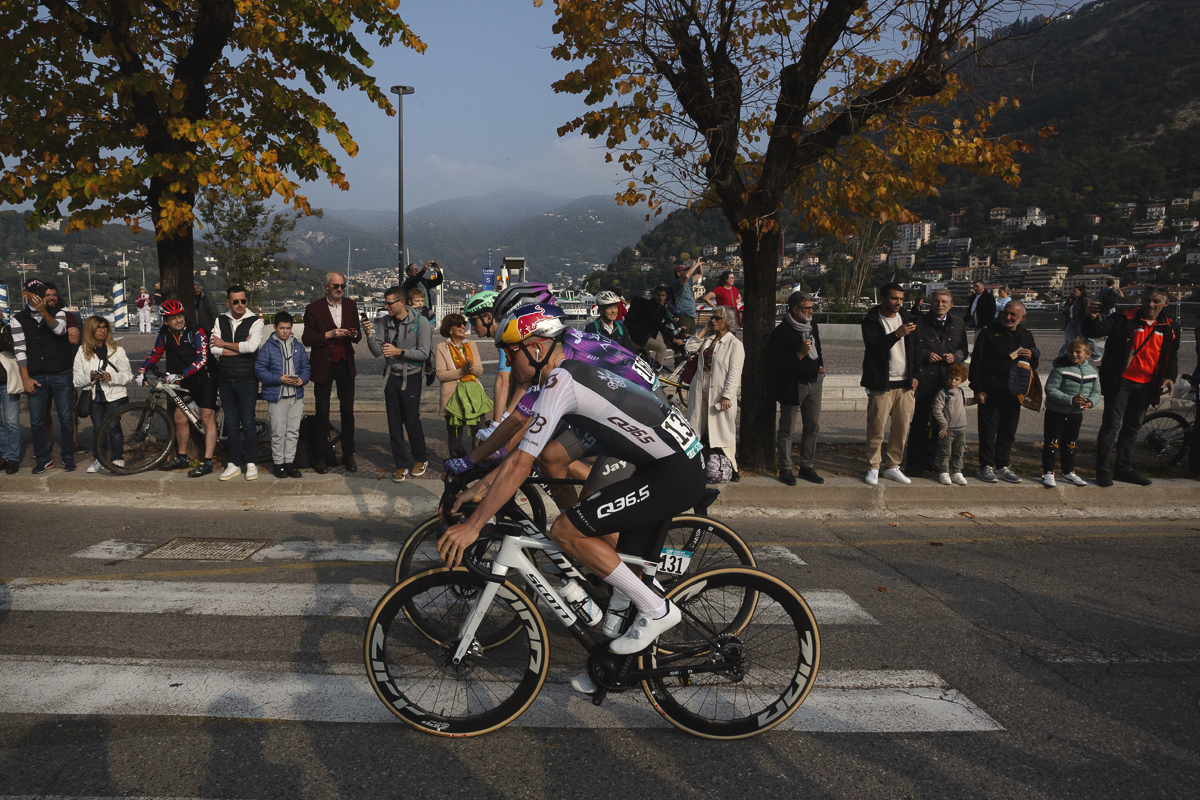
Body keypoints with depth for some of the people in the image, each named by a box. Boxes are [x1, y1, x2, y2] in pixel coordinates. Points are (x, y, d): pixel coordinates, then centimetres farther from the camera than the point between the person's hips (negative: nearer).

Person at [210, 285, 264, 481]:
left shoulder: (255, 321, -4)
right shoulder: (220, 321, 7)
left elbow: (252, 346, -20)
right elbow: (214, 350, -4)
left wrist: (224, 344, -9)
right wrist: (241, 347, -11)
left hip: (247, 380, -4)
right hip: (225, 380, 4)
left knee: (248, 423, -2)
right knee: (231, 423, 9)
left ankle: (251, 464, 10)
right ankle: (234, 464, 18)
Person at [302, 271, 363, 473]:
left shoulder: (350, 306, 6)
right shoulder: (314, 308, -5)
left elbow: (357, 336, 11)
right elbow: (307, 339, -8)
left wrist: (355, 334, -12)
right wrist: (329, 334, -19)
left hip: (345, 365, 3)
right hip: (323, 366, -3)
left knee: (348, 411, 5)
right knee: (322, 413, 5)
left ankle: (348, 454, 16)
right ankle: (319, 456, 15)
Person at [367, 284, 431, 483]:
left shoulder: (420, 322, -10)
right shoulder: (384, 321, 0)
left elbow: (423, 353, -13)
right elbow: (377, 352, -1)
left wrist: (399, 352, -22)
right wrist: (370, 337, -19)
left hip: (410, 376, -4)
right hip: (391, 375, 4)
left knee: (411, 420, -2)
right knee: (394, 421, 5)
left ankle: (421, 459, 21)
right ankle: (401, 464, 15)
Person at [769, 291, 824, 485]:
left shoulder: (812, 325, 8)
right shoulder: (781, 332, -16)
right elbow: (776, 362, -19)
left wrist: (820, 366, 14)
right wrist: (800, 354, -25)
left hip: (813, 382, 7)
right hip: (792, 385, -7)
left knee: (813, 427, 10)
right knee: (787, 429, 3)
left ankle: (807, 467, 22)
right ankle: (785, 469, 14)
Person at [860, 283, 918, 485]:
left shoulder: (907, 318, 12)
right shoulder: (871, 321, -4)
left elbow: (914, 348, 17)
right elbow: (873, 346, -19)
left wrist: (914, 375, 9)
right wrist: (896, 334, -31)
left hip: (905, 384, 5)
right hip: (881, 383, -5)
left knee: (902, 428, 5)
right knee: (876, 428, -4)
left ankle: (892, 466, 17)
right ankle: (873, 468, 8)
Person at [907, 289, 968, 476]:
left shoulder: (958, 324, 11)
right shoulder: (920, 322, -2)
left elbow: (963, 350, 17)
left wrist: (954, 357, -4)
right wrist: (926, 355, -15)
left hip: (946, 381, 4)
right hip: (923, 380, -4)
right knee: (919, 422, -1)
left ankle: (929, 460, 21)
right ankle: (915, 463, 8)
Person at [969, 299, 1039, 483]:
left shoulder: (1026, 336, 13)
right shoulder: (989, 333, -2)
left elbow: (1034, 365, 21)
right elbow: (976, 362, -4)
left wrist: (1031, 357, -4)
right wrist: (978, 389, -10)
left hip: (1014, 392, 4)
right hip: (991, 390, -4)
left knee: (1008, 432, 10)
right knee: (988, 430, -2)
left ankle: (1003, 466, 21)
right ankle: (987, 466, 8)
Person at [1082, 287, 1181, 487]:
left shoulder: (1169, 327, 8)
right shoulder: (1124, 319, -7)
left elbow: (1172, 354, 18)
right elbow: (1096, 331, -16)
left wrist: (1170, 376, 4)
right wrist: (1092, 318, -38)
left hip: (1146, 386, 5)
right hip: (1120, 381, -5)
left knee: (1132, 428, 14)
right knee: (1112, 425, -7)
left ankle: (1123, 469, 23)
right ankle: (1102, 470, -1)